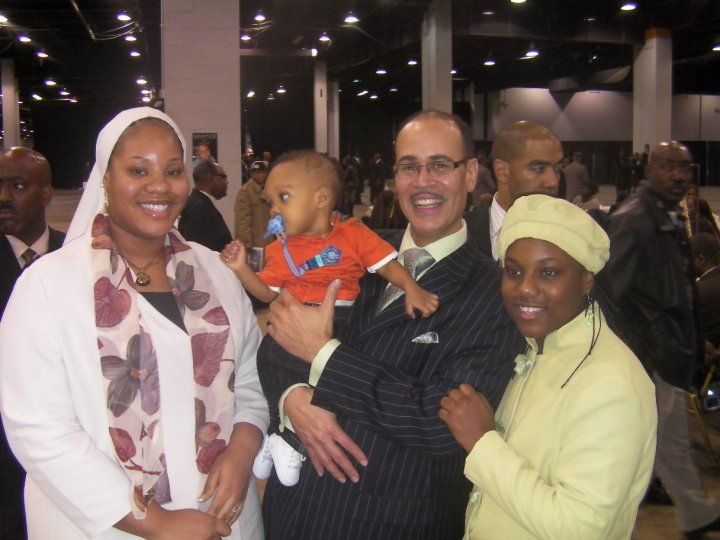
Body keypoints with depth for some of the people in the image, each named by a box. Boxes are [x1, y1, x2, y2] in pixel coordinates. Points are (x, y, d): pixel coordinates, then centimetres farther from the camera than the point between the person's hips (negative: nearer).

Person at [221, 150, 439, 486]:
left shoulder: (353, 234, 4)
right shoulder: (281, 250, 13)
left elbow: (388, 264, 0)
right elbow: (268, 293, 14)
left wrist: (412, 289, -15)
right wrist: (241, 268, 2)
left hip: (340, 322, -2)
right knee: (270, 355, -20)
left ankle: (290, 439, -3)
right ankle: (279, 431, 2)